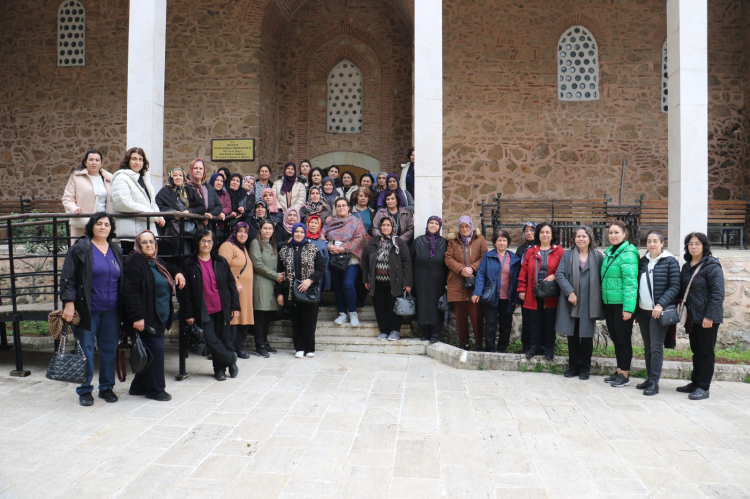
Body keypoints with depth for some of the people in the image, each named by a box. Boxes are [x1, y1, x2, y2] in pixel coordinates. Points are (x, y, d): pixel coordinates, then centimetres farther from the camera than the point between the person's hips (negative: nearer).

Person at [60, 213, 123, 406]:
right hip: (87, 310, -4)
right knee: (85, 350, 1)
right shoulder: (80, 248, -2)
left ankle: (106, 387, 21)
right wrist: (69, 303, -15)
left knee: (109, 349, 8)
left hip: (111, 311, 4)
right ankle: (85, 390, 13)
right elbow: (67, 278, -6)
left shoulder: (116, 250, 12)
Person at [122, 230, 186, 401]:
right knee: (155, 349, -9)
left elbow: (172, 268, 39)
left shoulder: (157, 263, 16)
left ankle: (139, 386, 25)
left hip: (159, 318, 9)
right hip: (145, 319, -9)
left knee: (150, 353, 13)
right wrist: (136, 317, -26)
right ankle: (155, 389, 3)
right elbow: (129, 291, -20)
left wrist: (178, 272, 14)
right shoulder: (134, 261, -11)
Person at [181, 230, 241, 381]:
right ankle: (231, 359, 16)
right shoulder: (190, 264, -2)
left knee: (223, 338, 5)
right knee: (211, 340, -7)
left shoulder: (220, 261, 5)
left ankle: (220, 368, 24)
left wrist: (235, 306, 2)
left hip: (222, 309, 2)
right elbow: (186, 290, -1)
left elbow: (231, 284, 8)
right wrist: (188, 313, -5)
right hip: (204, 311, -2)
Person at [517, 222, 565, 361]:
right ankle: (535, 346, 18)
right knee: (535, 321, 7)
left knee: (550, 322, 6)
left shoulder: (559, 251, 2)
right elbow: (523, 272, 6)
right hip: (533, 294, 2)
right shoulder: (530, 252, 7)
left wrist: (554, 276, -17)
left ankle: (549, 349, 17)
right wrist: (522, 289, 2)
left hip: (551, 295, -1)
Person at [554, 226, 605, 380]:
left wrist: (598, 300, -4)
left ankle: (585, 368, 16)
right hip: (571, 303, 1)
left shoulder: (598, 256, 6)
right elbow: (560, 275, -2)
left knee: (587, 336, 4)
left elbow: (602, 278, 4)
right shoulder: (567, 255, 7)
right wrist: (569, 292, -14)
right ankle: (573, 366, 19)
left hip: (589, 304, -1)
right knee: (572, 336, 6)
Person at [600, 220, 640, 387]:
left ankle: (625, 375, 11)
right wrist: (603, 299, 12)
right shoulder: (608, 253, 12)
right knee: (615, 338, 14)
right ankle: (619, 371, 25)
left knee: (623, 339, 1)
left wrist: (628, 308, -22)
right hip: (609, 303, 8)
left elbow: (630, 282, -18)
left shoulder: (628, 253, -13)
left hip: (622, 304, -8)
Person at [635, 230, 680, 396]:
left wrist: (661, 305, -19)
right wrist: (636, 310, 12)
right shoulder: (643, 261, 11)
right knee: (647, 347, 11)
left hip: (659, 311, -5)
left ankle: (654, 383, -1)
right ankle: (649, 379, 19)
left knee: (656, 347, -5)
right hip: (643, 311, 6)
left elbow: (675, 287, -9)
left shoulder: (670, 261, -5)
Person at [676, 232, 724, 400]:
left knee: (706, 352, 0)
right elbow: (682, 290, 17)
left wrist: (709, 316, -20)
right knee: (696, 351, 15)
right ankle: (695, 382, 24)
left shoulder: (712, 266, -11)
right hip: (692, 317, 7)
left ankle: (703, 387, 6)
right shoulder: (686, 267, 12)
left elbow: (718, 293, -16)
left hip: (707, 318, -7)